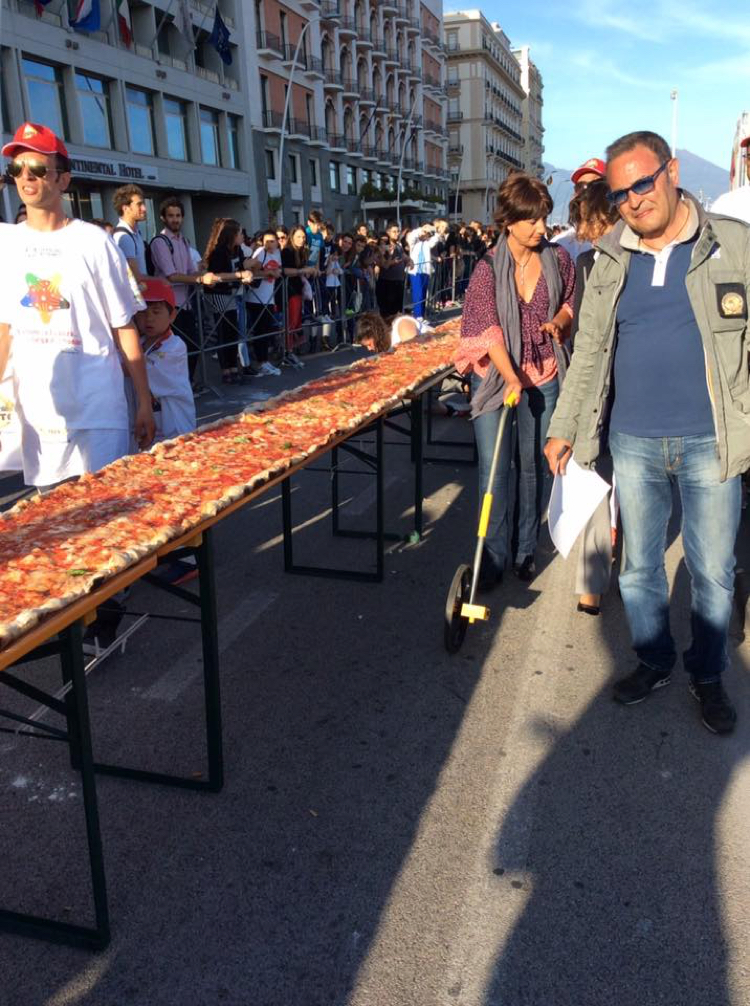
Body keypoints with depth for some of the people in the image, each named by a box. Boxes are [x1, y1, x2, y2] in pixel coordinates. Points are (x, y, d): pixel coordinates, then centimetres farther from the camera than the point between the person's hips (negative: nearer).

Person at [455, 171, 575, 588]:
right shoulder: (489, 267, -9)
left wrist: (559, 321, -8)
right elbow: (487, 328, -14)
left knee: (535, 465, 10)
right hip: (495, 376, -2)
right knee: (494, 470, -2)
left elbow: (571, 302, 16)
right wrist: (512, 378, -24)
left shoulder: (558, 259, 0)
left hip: (544, 377, 3)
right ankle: (493, 557, 10)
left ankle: (526, 550, 25)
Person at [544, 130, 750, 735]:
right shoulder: (612, 263, 7)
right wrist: (564, 428, 13)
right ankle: (654, 662, 34)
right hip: (633, 442, 3)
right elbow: (590, 352, 13)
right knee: (640, 564, 13)